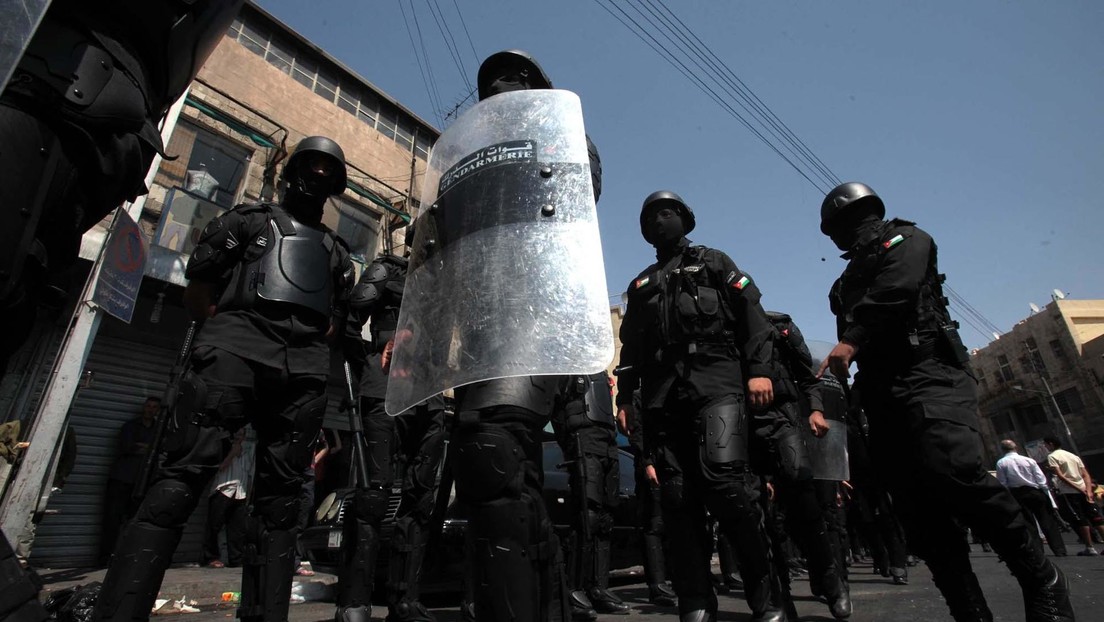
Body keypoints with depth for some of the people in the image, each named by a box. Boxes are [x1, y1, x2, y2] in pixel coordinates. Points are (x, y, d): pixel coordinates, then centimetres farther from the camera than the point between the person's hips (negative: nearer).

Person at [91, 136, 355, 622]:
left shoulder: (337, 252, 29)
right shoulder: (249, 219, 21)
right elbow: (196, 294, 13)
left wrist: (311, 342, 9)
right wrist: (234, 331, 7)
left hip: (304, 370, 3)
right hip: (236, 350, -2)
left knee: (280, 494, 0)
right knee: (184, 473, -15)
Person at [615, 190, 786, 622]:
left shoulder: (713, 262, 17)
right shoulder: (640, 285, 27)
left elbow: (751, 313, 5)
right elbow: (631, 347, 23)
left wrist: (760, 368, -9)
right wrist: (624, 396, 13)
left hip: (716, 384, -3)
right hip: (662, 396, 4)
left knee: (724, 479, -19)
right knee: (677, 497, -1)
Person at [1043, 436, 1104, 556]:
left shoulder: (1051, 456, -5)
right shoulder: (1073, 455, 18)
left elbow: (1061, 476, -14)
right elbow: (1086, 475, 11)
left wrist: (1078, 489, -10)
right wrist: (1088, 491, 3)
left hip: (1068, 493, -7)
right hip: (1083, 490, 7)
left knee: (1080, 520, -1)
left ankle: (1090, 548, 3)